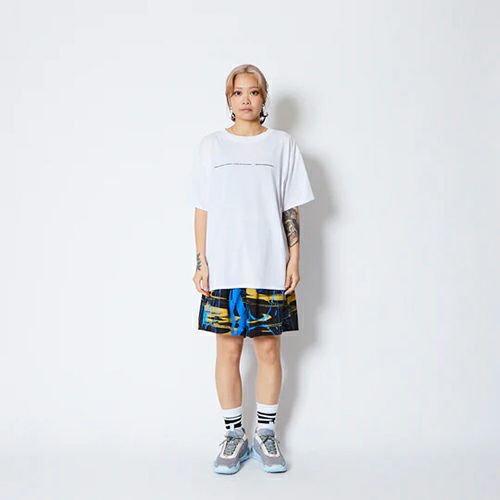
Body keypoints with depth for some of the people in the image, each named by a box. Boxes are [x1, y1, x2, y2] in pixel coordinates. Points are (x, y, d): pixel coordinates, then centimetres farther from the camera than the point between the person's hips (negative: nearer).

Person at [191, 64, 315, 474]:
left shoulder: (283, 144, 6)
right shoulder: (210, 146, 7)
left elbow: (292, 210, 5)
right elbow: (202, 210, 6)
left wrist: (294, 259, -2)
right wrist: (201, 263, 0)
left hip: (270, 267, 0)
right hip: (224, 268, 1)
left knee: (269, 350, 6)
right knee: (228, 350, 5)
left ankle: (266, 434, 22)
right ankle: (234, 436, 20)